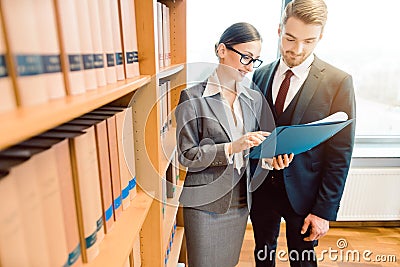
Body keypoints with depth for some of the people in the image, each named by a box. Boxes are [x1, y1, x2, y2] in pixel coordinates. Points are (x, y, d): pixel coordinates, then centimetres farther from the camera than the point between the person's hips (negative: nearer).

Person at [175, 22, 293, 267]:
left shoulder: (254, 99, 5)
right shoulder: (193, 98, -11)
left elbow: (254, 150, 10)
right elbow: (186, 156, -13)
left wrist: (270, 156, -11)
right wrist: (231, 148, -24)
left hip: (240, 201, 5)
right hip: (205, 203, -4)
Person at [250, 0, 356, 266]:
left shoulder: (339, 82, -11)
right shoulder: (260, 75, 0)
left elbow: (340, 154, -10)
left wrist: (324, 210, -10)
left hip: (303, 193, -2)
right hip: (261, 187, 3)